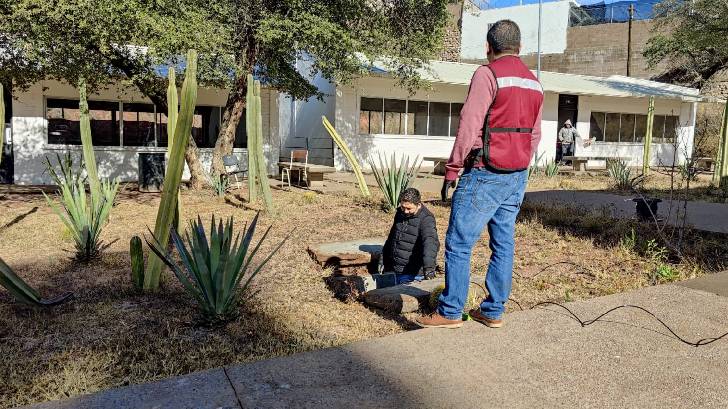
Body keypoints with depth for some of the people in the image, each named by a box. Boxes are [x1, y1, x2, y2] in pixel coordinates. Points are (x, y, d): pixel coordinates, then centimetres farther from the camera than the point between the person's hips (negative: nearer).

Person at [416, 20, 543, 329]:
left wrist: (452, 169, -9)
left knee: (458, 243, -2)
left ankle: (450, 312, 4)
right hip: (518, 176, 8)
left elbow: (469, 127, -15)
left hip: (485, 175, -8)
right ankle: (493, 311, 18)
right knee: (503, 243, 11)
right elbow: (535, 135, 17)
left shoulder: (487, 74, -9)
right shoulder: (534, 83, 15)